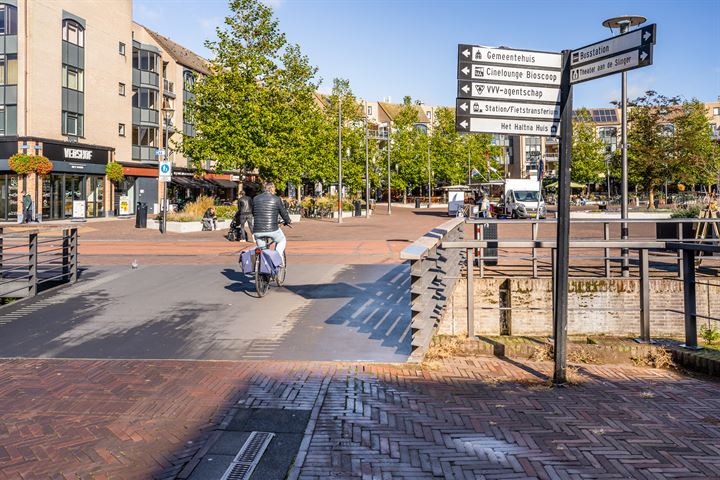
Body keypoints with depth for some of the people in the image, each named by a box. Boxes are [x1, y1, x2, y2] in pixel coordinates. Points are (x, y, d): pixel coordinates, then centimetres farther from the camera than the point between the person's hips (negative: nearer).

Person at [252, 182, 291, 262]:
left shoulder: (255, 199, 10)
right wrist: (288, 221, 27)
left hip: (257, 231, 3)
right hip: (272, 229, -3)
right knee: (282, 241, 25)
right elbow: (283, 212, 7)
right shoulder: (276, 199, -1)